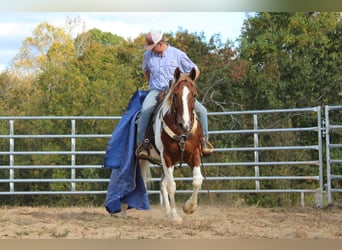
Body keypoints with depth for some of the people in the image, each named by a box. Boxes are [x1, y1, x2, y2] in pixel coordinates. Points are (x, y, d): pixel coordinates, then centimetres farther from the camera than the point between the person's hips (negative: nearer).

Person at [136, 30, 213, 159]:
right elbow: (145, 70, 30)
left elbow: (195, 71, 7)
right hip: (156, 91, 0)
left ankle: (203, 140, 1)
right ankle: (142, 143, -26)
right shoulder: (148, 56, 8)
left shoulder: (178, 54, -1)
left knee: (201, 110, -16)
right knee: (145, 110, -33)